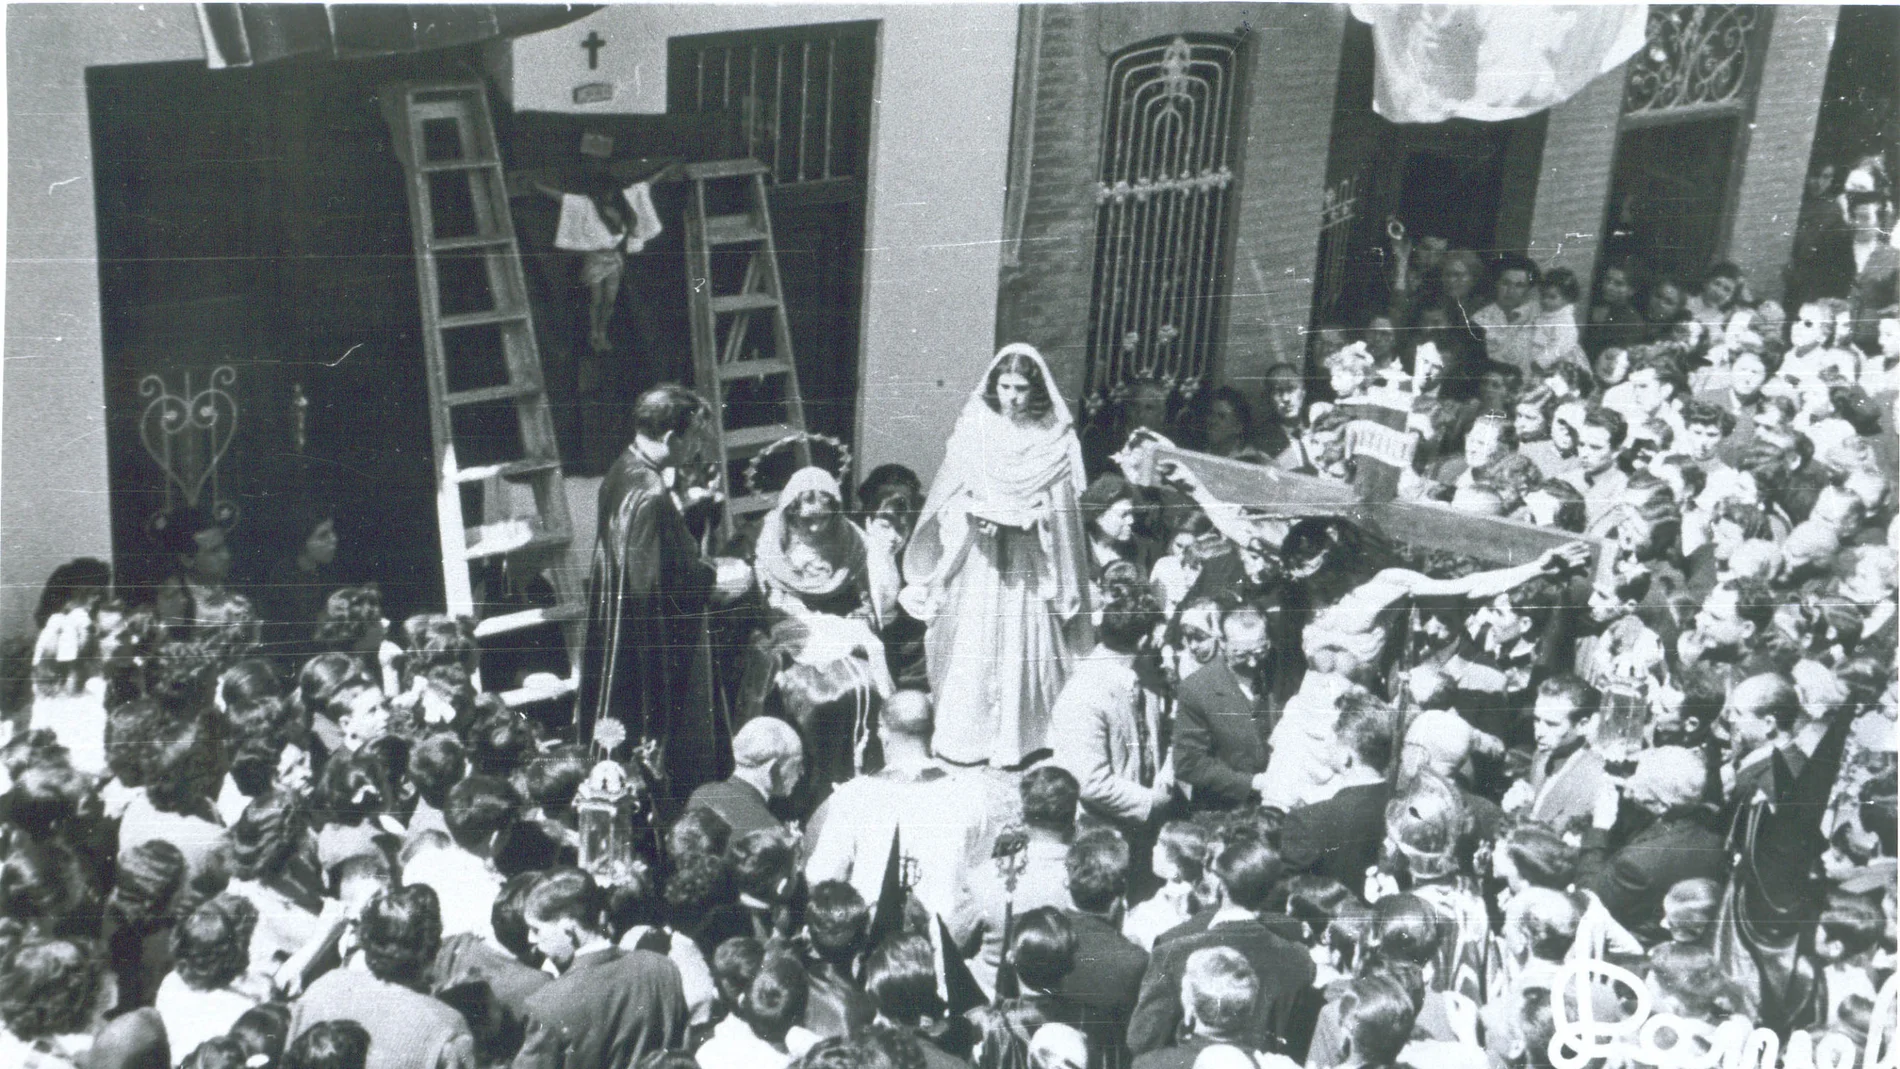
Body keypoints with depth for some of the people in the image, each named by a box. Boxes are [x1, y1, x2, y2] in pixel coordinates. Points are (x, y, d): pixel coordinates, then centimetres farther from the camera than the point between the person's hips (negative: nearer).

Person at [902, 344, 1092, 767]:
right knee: (971, 644, 2)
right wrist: (977, 511, -13)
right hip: (977, 558, 1)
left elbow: (1063, 506, 0)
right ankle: (962, 737, 12)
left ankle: (1018, 739, 12)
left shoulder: (1056, 438, -1)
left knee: (1023, 645, 0)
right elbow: (950, 494, 5)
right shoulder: (973, 427, 2)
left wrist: (1024, 516, -15)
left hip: (1029, 561, -1)